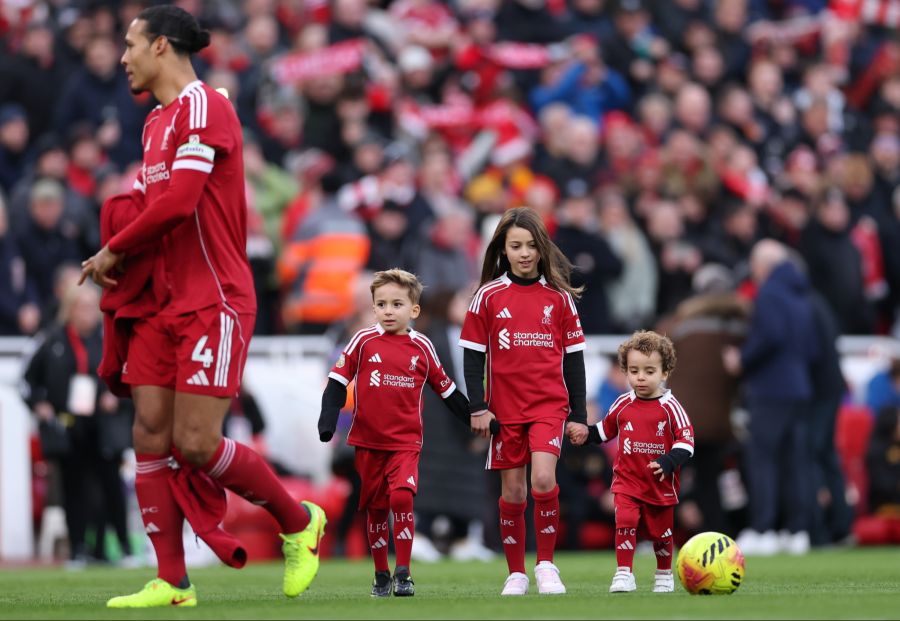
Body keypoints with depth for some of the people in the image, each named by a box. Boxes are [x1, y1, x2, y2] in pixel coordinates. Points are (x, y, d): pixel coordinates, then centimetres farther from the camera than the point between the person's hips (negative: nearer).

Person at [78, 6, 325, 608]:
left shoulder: (204, 107, -11)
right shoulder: (156, 123, 17)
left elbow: (178, 202, -20)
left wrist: (113, 251, -9)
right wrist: (118, 266, 5)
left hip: (213, 303, -9)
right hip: (162, 304, 9)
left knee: (196, 443, -11)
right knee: (151, 434, 0)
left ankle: (300, 521, 10)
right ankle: (172, 582, 1)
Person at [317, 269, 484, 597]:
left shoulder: (421, 347, 1)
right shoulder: (363, 342, -3)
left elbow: (446, 390, 12)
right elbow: (338, 381, 0)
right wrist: (327, 422, -11)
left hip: (406, 441, -1)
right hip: (368, 440, 1)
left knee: (402, 497, -19)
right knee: (375, 507, 8)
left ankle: (403, 573, -12)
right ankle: (381, 574, 21)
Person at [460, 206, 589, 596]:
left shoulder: (559, 298, 4)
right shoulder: (489, 297, 2)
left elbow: (573, 358, 8)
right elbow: (473, 355, 4)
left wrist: (579, 415, 5)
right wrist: (477, 407, -4)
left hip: (549, 406, -1)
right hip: (504, 409, 1)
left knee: (543, 479, -19)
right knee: (512, 491, 4)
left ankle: (546, 564, -6)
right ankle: (516, 574, 15)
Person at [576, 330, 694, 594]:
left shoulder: (670, 407, -9)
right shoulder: (623, 405, 2)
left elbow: (686, 441, -12)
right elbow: (606, 430, 19)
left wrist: (668, 462, -26)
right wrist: (584, 433, 3)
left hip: (661, 484, -1)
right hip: (627, 481, 1)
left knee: (661, 531, 12)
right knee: (625, 522, -19)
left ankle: (664, 575, 33)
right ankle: (624, 574, -15)